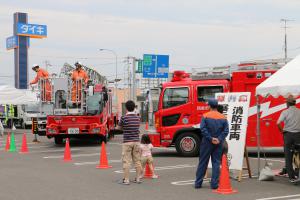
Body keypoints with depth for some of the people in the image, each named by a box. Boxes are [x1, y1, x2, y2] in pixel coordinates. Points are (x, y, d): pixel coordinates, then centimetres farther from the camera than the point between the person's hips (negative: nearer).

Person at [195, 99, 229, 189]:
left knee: (203, 162, 6)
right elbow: (226, 131, -5)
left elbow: (203, 129, -14)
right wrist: (219, 139, -10)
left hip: (207, 143, -1)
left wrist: (210, 138, -12)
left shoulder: (205, 116, -5)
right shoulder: (223, 117, 3)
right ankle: (214, 184, 4)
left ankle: (198, 183, 10)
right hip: (218, 144, 2)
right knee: (216, 163, 6)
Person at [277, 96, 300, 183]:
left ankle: (291, 177, 3)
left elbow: (278, 123, -16)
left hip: (288, 134, -2)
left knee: (288, 156, 5)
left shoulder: (285, 112, -6)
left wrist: (282, 130, 0)